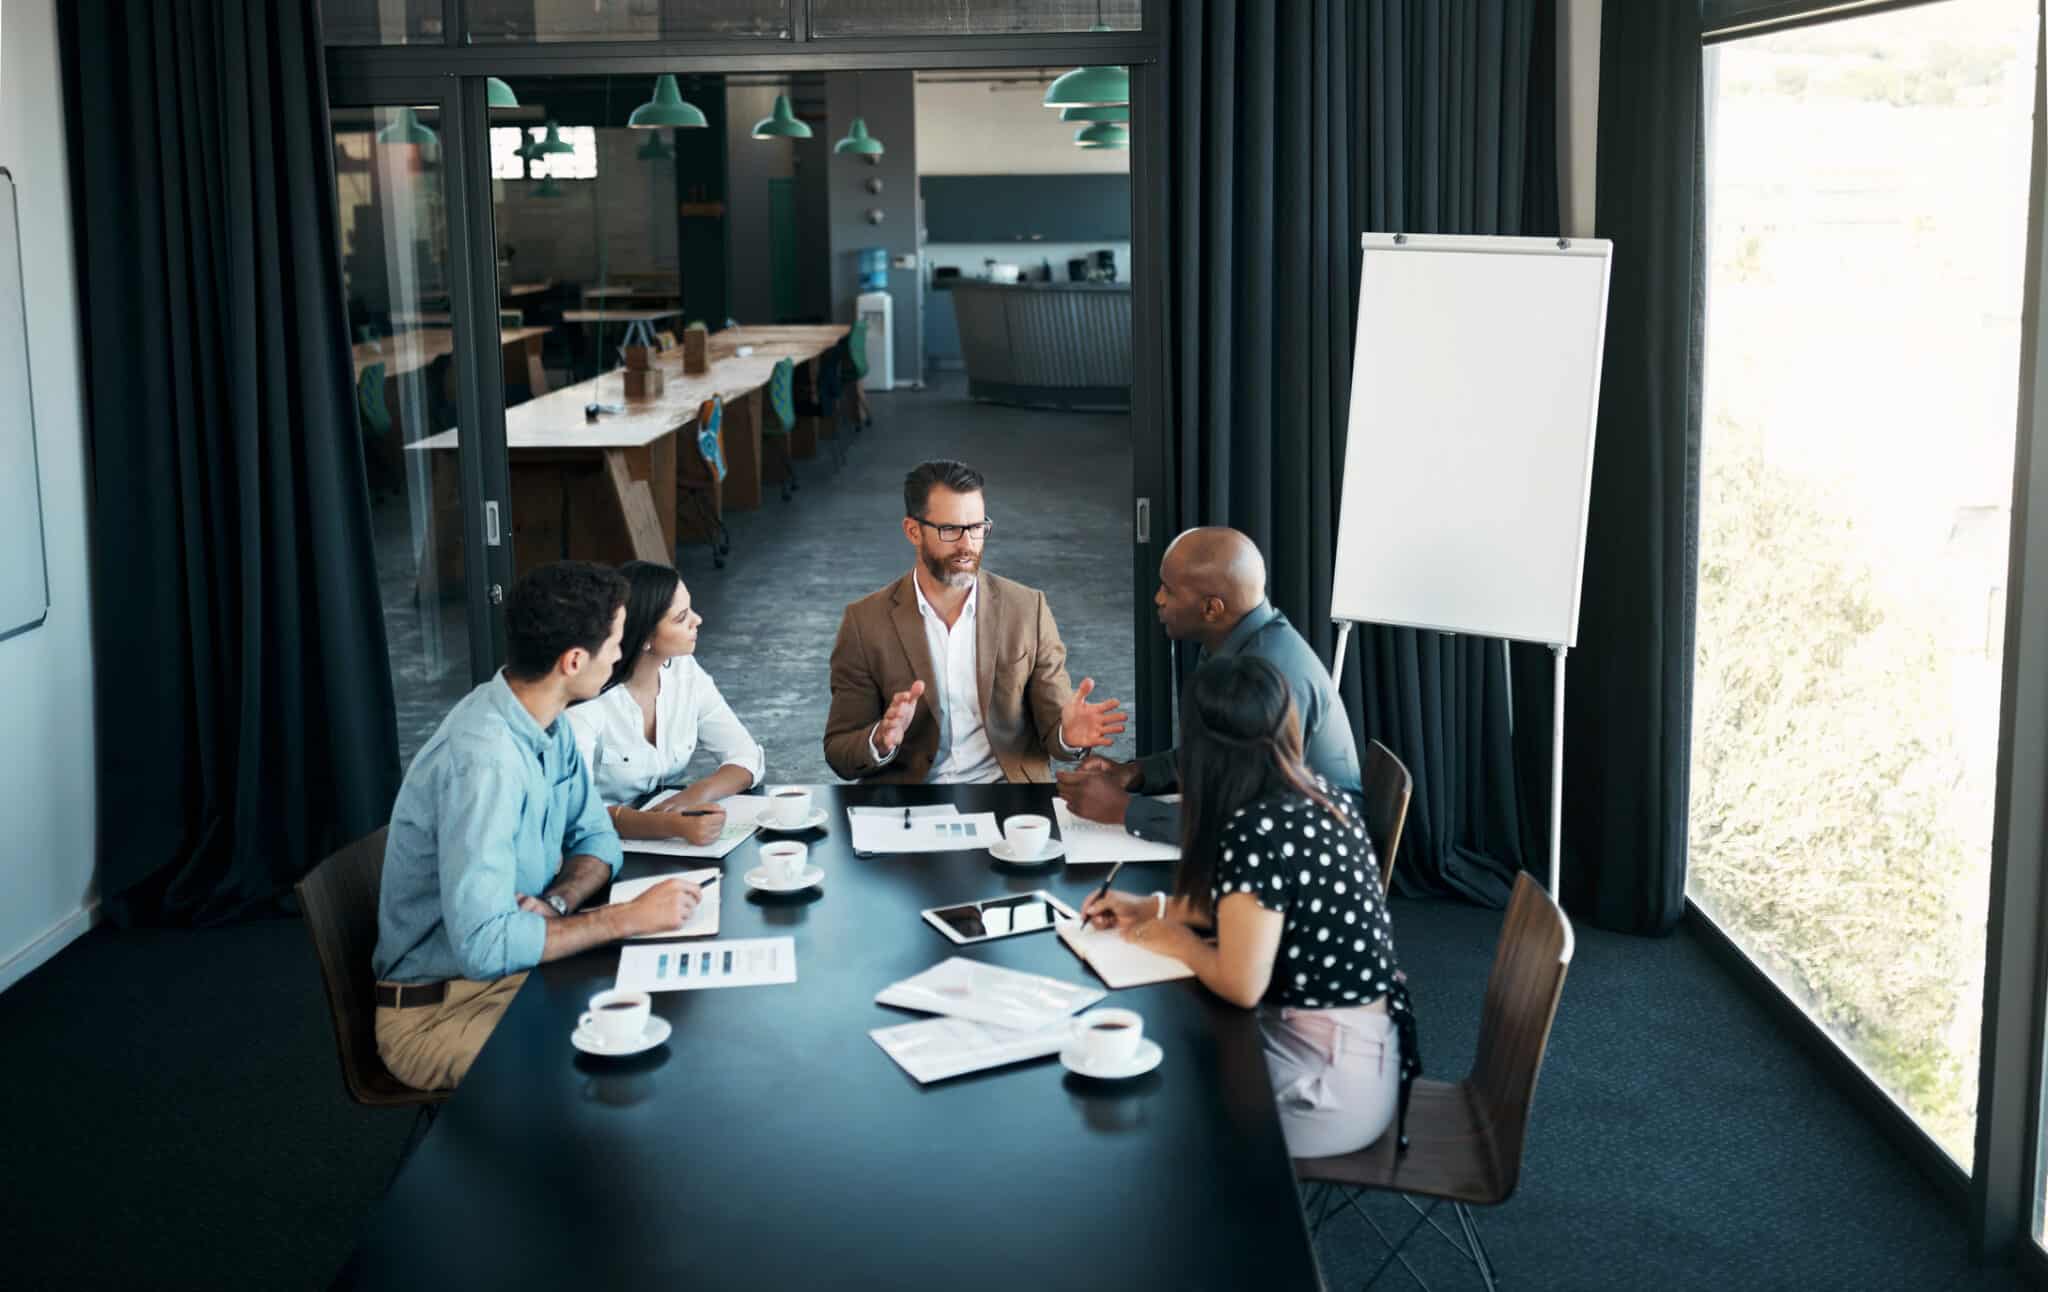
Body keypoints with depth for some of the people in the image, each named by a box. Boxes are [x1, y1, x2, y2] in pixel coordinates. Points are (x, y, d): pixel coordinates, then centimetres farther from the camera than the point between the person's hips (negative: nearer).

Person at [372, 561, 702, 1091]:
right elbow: (483, 946, -34)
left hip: (520, 968, 8)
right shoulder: (483, 760, -29)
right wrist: (628, 918, -28)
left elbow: (596, 838, 9)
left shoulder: (547, 721, -1)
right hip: (441, 1012, -8)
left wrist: (555, 903, -12)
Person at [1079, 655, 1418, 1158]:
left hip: (1337, 1083, -8)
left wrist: (1177, 941, -4)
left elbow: (1241, 985, -22)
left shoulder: (1256, 831, -25)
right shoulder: (1326, 799, 1)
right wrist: (1154, 907, 16)